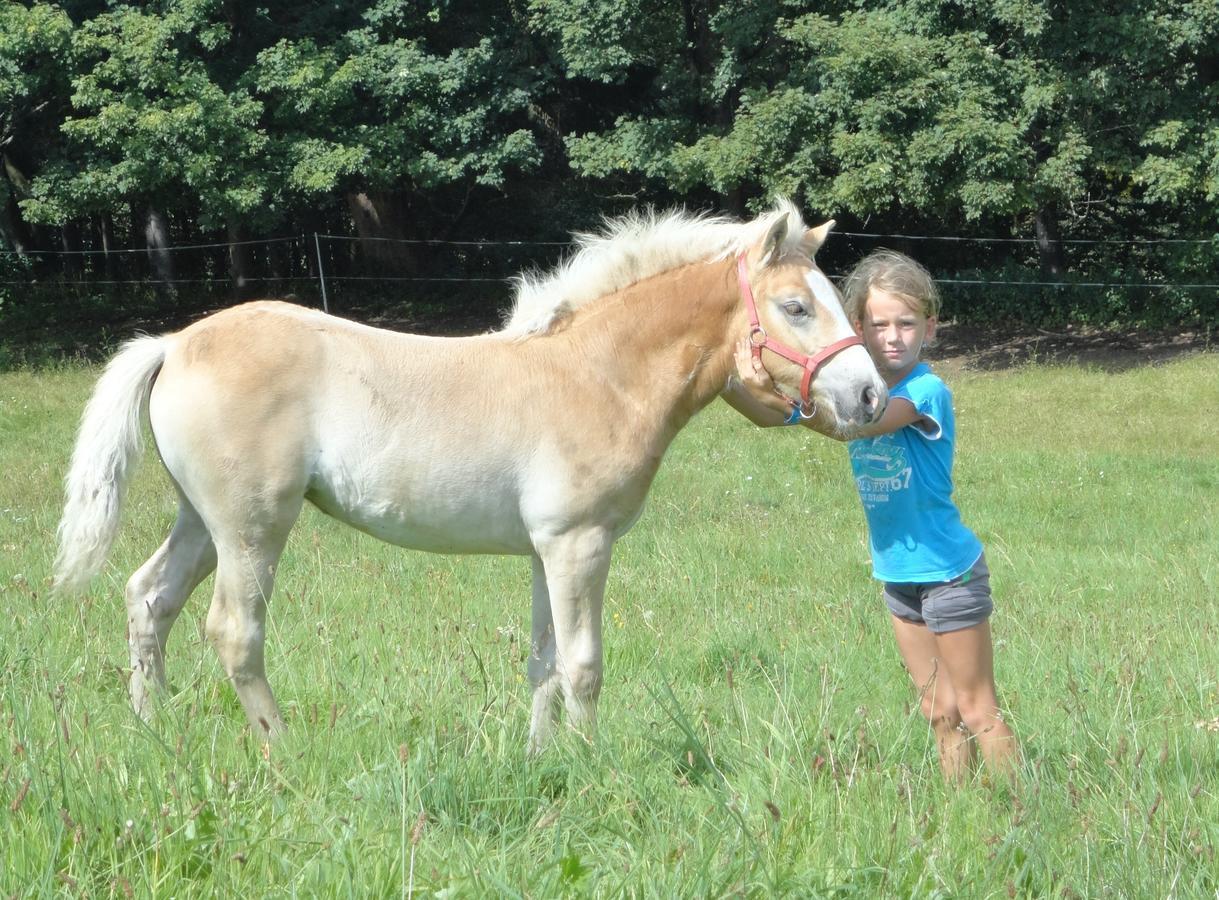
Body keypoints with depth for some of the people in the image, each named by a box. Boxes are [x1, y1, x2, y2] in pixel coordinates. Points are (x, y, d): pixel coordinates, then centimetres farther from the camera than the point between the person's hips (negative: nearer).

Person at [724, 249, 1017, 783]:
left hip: (948, 571, -7)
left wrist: (776, 392, -44)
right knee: (939, 713, 14)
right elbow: (773, 416, -2)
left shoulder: (927, 391, -19)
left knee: (978, 713, -1)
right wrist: (724, 383, -20)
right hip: (897, 574, 7)